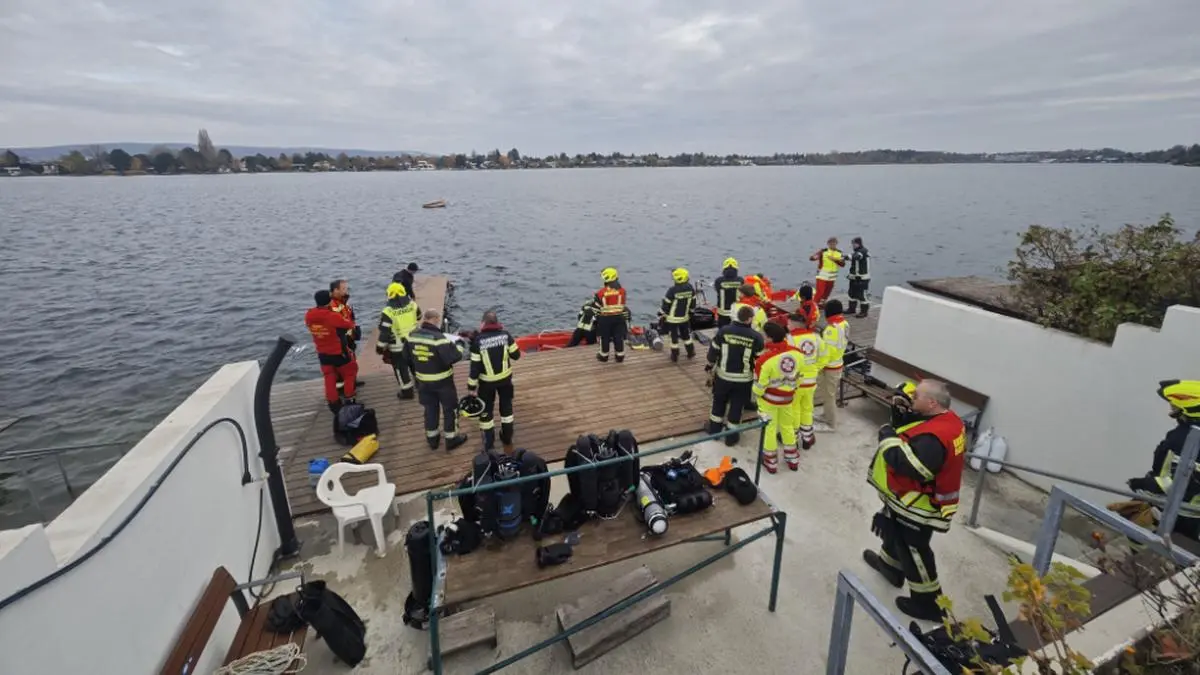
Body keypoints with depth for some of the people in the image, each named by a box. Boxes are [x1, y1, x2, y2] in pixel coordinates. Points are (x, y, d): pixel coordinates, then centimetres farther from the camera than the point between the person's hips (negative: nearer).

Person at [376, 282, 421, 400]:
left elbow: (384, 332, -18)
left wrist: (380, 347, -6)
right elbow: (419, 319, 12)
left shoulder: (388, 312, -21)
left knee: (401, 369, 10)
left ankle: (407, 391, 18)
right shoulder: (413, 305, -6)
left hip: (398, 347, -5)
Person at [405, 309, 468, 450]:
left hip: (423, 380, 6)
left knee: (430, 409, 20)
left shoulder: (412, 335, -4)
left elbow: (407, 356, 10)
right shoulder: (439, 338, -26)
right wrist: (458, 344, -12)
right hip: (442, 381, -6)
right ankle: (451, 439, 23)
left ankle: (432, 439, 33)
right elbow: (453, 357, -29)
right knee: (449, 409, 12)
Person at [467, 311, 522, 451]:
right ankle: (507, 438, 32)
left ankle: (489, 443, 22)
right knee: (506, 406, 21)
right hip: (505, 378, 2)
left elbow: (475, 366, -15)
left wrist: (471, 386, -6)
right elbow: (516, 355, -4)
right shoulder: (505, 335, -11)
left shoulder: (478, 340, -17)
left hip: (487, 382, -2)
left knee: (486, 410, 15)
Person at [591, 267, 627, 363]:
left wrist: (597, 316, 9)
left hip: (605, 318, -3)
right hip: (619, 317, 3)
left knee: (605, 337, 11)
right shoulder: (622, 291, -2)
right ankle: (620, 356, 16)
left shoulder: (601, 292, -13)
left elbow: (596, 307, -6)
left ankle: (603, 356, 22)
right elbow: (623, 305, 8)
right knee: (619, 336, 10)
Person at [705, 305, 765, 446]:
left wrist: (709, 365, 15)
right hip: (744, 379, -1)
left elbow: (713, 351, -2)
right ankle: (731, 437, 23)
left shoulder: (723, 331, -12)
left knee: (719, 402, 22)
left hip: (723, 376, 1)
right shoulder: (756, 337, -14)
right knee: (736, 407, 13)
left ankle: (714, 429, 35)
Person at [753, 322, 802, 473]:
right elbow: (797, 374, 3)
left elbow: (760, 383, -17)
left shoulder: (766, 358, -28)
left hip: (769, 398, -5)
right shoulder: (796, 353, -12)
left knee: (769, 428, 13)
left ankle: (770, 462, 27)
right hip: (787, 397, 5)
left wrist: (756, 394, 3)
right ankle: (792, 459, 38)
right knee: (787, 425, 24)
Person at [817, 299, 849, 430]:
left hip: (829, 366, -9)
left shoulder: (832, 328, -27)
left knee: (828, 395, 4)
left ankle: (830, 423, 15)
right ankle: (826, 414, 40)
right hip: (838, 363, 9)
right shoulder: (845, 323, 2)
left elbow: (827, 350, -25)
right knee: (831, 393, 23)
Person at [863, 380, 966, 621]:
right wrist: (906, 413, -8)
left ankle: (929, 602, 26)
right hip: (912, 497, 10)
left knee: (914, 550, 8)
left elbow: (908, 466, -36)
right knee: (895, 531, 29)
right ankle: (889, 564, 52)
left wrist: (889, 438, -25)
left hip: (919, 505, -10)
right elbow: (914, 436, 7)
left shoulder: (934, 438, -35)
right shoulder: (947, 419, -4)